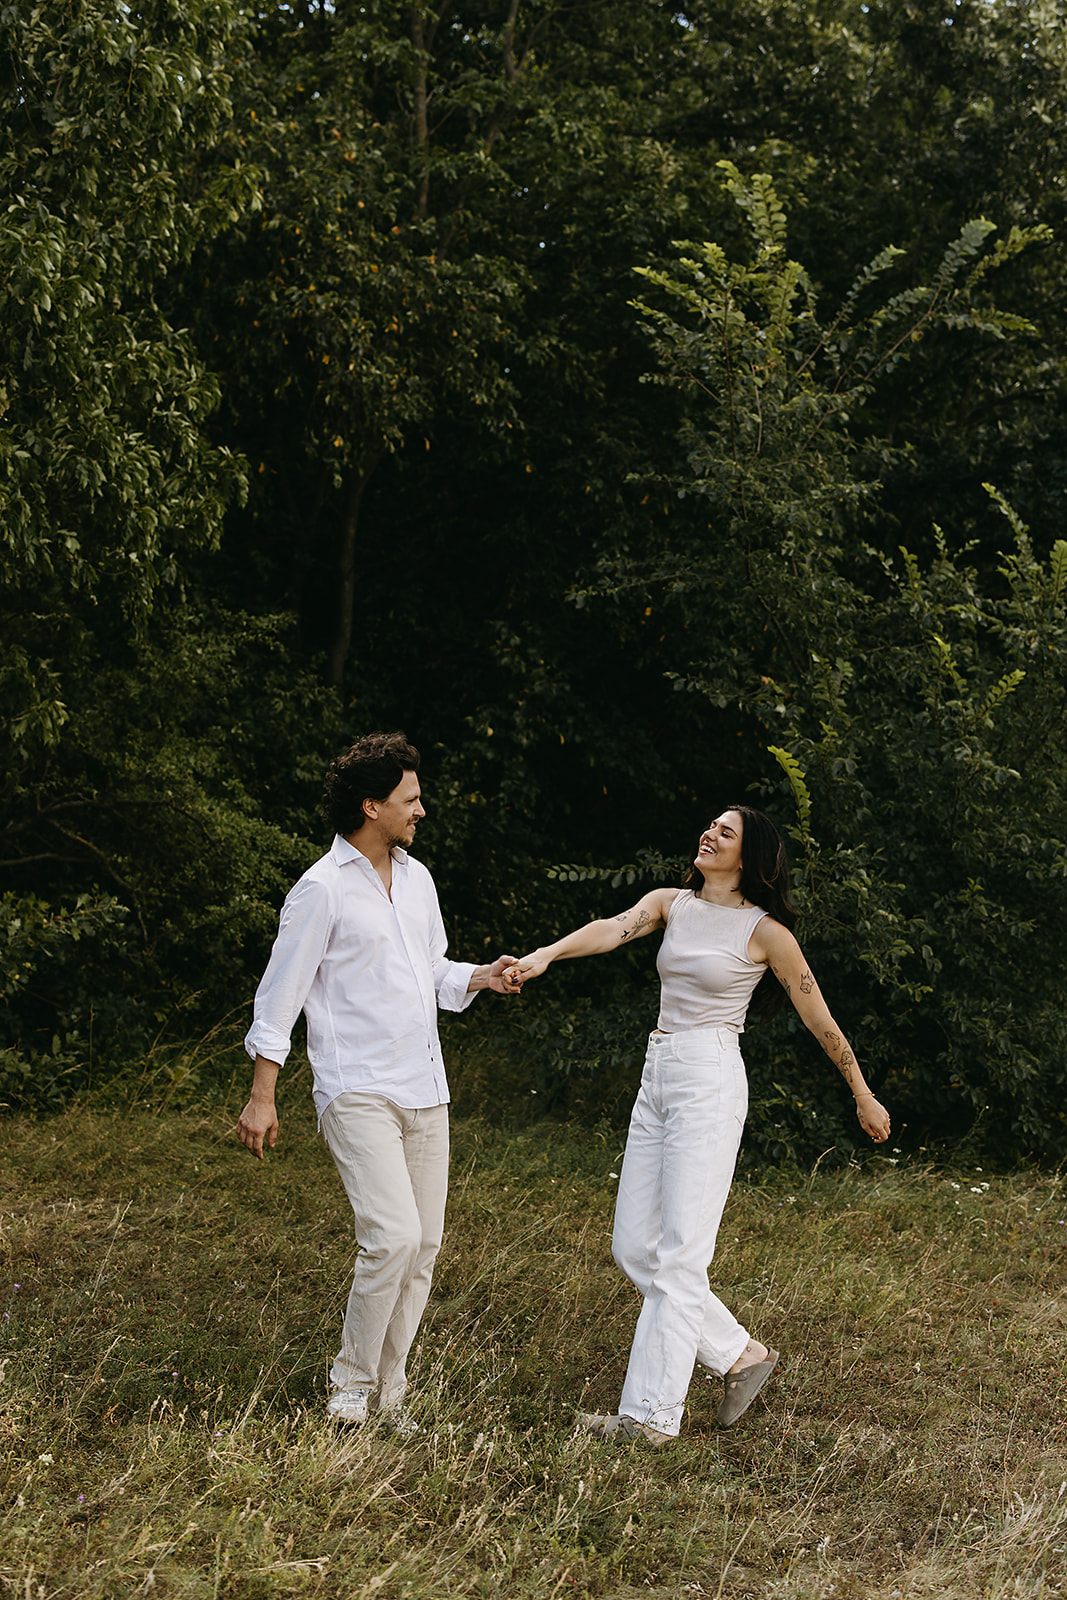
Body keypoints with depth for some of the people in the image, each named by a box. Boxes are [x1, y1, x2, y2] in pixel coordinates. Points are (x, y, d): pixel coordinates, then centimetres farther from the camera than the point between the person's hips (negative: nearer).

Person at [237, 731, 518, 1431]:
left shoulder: (417, 878, 13)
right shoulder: (322, 889, -9)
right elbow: (280, 995, -7)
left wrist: (480, 977, 4)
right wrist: (262, 1097, -9)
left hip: (424, 1089, 7)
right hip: (357, 1091, -7)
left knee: (424, 1245, 6)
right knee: (393, 1237, -17)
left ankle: (388, 1390, 17)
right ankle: (351, 1386, 1)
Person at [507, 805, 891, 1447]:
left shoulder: (764, 930, -4)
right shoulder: (671, 904, 11)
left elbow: (821, 1020, 3)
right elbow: (612, 929, -9)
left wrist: (865, 1098, 10)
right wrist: (545, 954, -28)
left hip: (711, 1081, -7)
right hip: (658, 1078, 7)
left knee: (680, 1254, -8)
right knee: (634, 1248, 7)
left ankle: (652, 1414, -5)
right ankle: (741, 1355, 20)